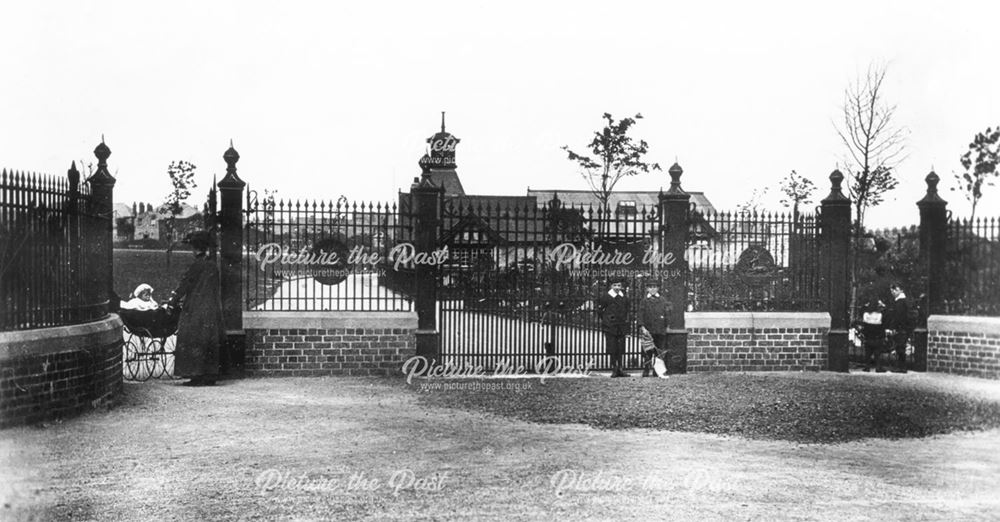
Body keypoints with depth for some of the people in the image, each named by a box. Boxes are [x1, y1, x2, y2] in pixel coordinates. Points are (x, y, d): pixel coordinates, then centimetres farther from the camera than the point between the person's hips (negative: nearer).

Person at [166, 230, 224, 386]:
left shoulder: (198, 265, -13)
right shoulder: (212, 265, 10)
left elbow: (185, 284, -9)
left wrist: (172, 302, 2)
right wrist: (184, 300, 26)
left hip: (197, 310, -7)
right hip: (213, 309, 8)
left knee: (194, 343, -2)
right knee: (210, 343, 10)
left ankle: (197, 376, -4)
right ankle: (210, 375, 12)